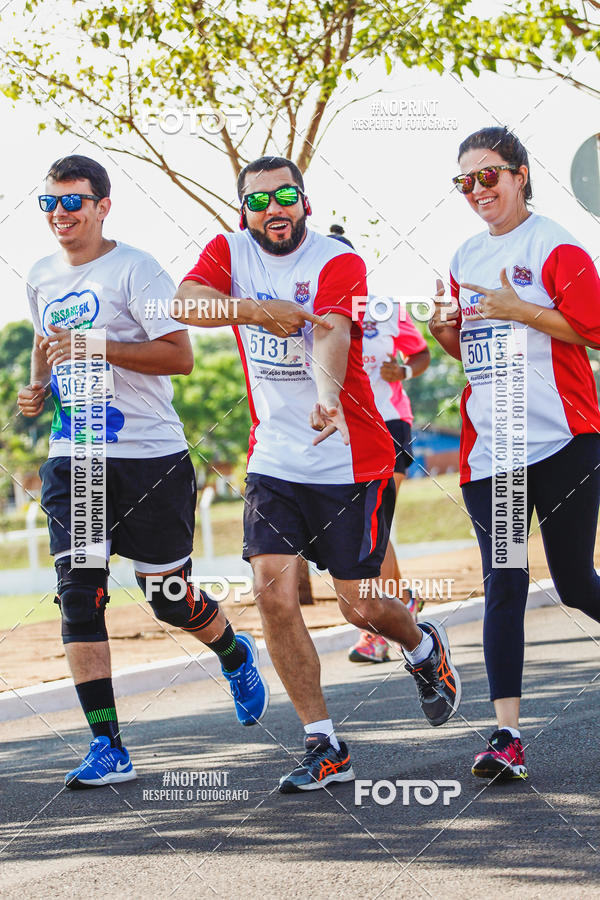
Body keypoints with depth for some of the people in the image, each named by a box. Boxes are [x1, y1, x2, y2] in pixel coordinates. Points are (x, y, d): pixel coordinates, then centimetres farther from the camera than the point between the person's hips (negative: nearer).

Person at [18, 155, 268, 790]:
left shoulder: (134, 269, -9)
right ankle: (107, 748, -7)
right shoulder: (41, 278, 11)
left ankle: (235, 655, 39)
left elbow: (180, 355, -16)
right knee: (79, 593, -9)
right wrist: (38, 387, 10)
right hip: (72, 458, 5)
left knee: (168, 597, 4)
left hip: (150, 457, -5)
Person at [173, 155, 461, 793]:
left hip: (351, 462, -4)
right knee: (273, 592, -10)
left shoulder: (339, 264, -11)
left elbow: (331, 334, -31)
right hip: (273, 461, 4)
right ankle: (323, 746, 0)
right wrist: (256, 310, -28)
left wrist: (327, 394, -51)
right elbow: (185, 303, -16)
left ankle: (424, 647, 37)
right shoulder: (229, 252, 2)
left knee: (359, 605, 1)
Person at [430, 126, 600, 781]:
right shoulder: (465, 259, 15)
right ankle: (506, 734, -9)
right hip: (487, 446, 4)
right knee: (503, 585, -5)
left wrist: (517, 309, -18)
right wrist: (445, 328, 3)